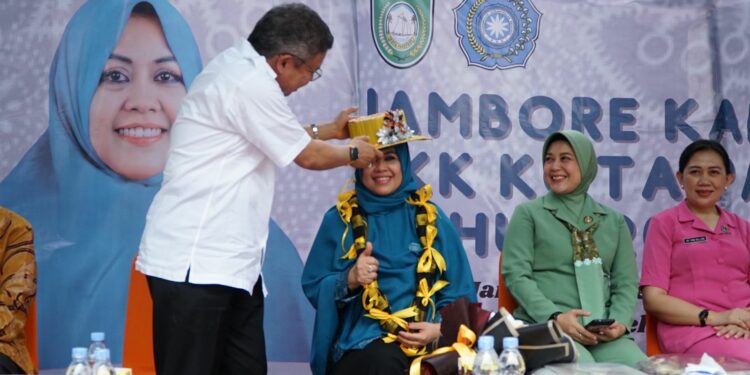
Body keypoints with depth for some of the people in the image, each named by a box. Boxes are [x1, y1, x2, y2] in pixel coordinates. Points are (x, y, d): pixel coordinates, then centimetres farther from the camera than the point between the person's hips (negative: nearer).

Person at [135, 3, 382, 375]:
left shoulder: (238, 68, 13)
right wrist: (352, 153, 12)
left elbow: (282, 138, 31)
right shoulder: (250, 83, -18)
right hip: (194, 262, -10)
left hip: (227, 261, 10)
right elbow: (309, 157, -6)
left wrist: (329, 130, 35)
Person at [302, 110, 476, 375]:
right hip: (362, 341, -1)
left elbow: (458, 293, 11)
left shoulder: (431, 219, 12)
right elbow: (312, 287, 8)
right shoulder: (339, 219, 10)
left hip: (426, 341, 2)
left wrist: (440, 328, -8)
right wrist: (349, 280, -12)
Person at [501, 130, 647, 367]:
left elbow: (626, 282, 14)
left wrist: (619, 322, -7)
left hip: (603, 332, 4)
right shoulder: (528, 213, 9)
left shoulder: (614, 221, 19)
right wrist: (555, 316, -16)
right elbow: (516, 274, -1)